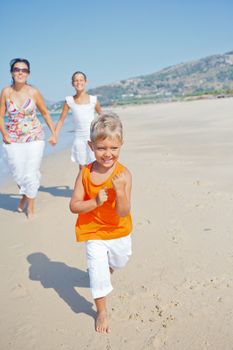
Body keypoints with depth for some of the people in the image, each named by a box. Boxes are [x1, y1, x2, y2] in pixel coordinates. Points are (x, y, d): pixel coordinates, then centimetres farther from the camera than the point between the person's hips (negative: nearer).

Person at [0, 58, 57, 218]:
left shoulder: (34, 92, -6)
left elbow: (45, 113, 5)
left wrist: (54, 134, 2)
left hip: (34, 137, -1)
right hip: (13, 139, 2)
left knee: (31, 173, -2)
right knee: (17, 173, 7)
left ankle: (31, 206, 18)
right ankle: (24, 195, 40)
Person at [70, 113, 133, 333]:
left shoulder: (123, 174, -23)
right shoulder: (85, 173, -17)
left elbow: (123, 213, -26)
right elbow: (74, 206, -16)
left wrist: (120, 191, -43)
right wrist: (95, 201, -32)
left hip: (119, 232, 1)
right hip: (94, 233, -1)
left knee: (119, 262, 26)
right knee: (98, 271, -1)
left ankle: (106, 271, 62)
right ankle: (101, 312, 23)